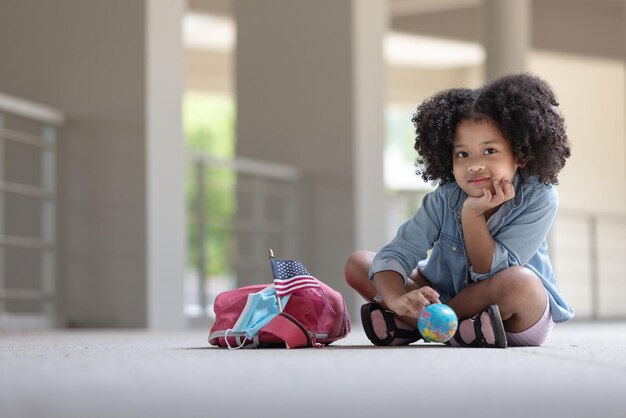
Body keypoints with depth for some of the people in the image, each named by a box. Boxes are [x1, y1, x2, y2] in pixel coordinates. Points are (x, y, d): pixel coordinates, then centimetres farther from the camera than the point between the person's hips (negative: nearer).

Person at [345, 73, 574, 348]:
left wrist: (472, 214, -33)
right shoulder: (445, 199, -13)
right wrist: (397, 299, -43)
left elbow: (490, 271, -24)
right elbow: (398, 253, -23)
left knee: (518, 280, -40)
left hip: (521, 319, -3)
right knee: (357, 263, -3)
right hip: (445, 296, 3)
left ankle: (410, 323, -19)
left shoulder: (539, 199, -21)